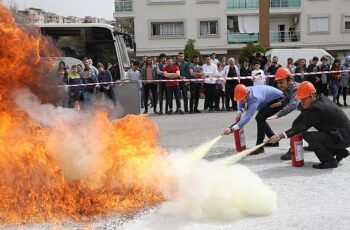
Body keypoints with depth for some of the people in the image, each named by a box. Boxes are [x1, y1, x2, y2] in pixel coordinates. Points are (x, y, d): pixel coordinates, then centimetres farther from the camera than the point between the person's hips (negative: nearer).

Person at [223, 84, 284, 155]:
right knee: (260, 118, 14)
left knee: (260, 118, -23)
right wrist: (240, 112, -13)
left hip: (278, 100, -9)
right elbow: (241, 103, 9)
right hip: (270, 100, 10)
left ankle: (259, 146, -17)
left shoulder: (254, 99, -39)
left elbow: (247, 117, -48)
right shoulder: (245, 91, -15)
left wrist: (232, 129, -56)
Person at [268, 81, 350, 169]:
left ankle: (330, 161, -9)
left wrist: (279, 136, -30)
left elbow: (303, 126, -27)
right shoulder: (321, 99, 4)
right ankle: (340, 152, 27)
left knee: (307, 135, -23)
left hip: (343, 138, -10)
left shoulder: (317, 109, -23)